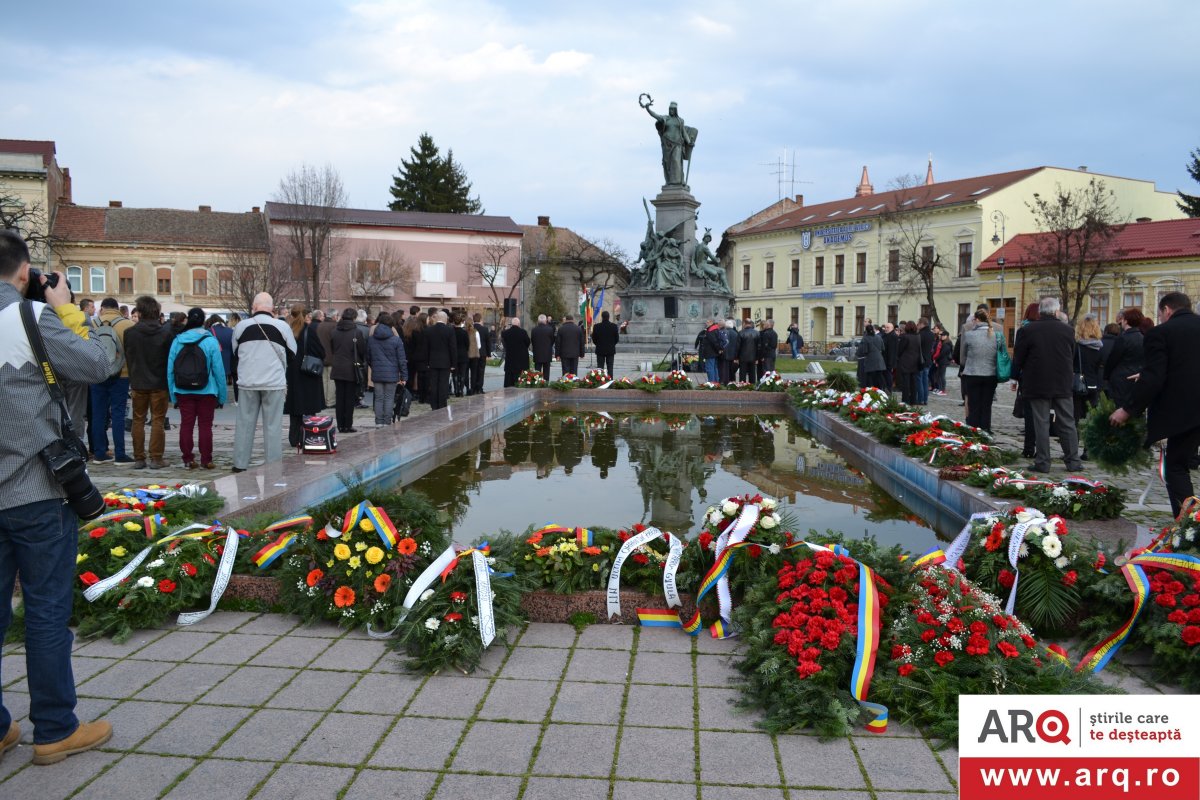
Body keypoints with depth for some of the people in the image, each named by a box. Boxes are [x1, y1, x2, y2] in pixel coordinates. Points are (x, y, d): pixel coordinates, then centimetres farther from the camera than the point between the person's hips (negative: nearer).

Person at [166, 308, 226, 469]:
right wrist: (221, 396, -2)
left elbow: (170, 369, 3)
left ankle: (188, 459, 10)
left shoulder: (177, 341, 1)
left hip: (183, 392, 2)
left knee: (186, 425, 8)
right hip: (206, 391, -2)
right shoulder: (210, 341, -7)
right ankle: (206, 460, 5)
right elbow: (218, 369, -8)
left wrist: (173, 395, 10)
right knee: (205, 426, 4)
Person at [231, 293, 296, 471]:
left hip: (247, 382, 2)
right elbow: (292, 354, 5)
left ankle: (240, 464, 15)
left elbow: (235, 354, 11)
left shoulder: (241, 326, 0)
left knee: (244, 423, 10)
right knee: (273, 425, 4)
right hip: (275, 383, -2)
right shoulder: (282, 326, -5)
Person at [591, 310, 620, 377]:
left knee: (600, 368, 4)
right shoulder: (614, 326, -7)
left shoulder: (596, 326, -9)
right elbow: (617, 339, 0)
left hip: (600, 350, -1)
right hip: (611, 350, 1)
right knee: (610, 368, 5)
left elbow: (594, 339, -2)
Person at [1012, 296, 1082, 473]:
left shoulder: (1027, 330, -8)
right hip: (1063, 385, 2)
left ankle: (1042, 462, 3)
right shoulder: (1068, 330, -1)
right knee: (1067, 423, 10)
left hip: (1037, 384, -2)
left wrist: (1018, 377, 14)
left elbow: (1018, 359, -2)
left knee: (1041, 423, 2)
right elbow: (1072, 357, 10)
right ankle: (1073, 460, 14)